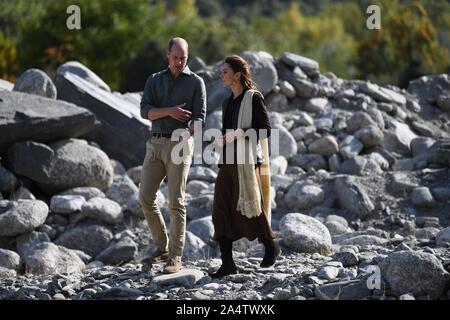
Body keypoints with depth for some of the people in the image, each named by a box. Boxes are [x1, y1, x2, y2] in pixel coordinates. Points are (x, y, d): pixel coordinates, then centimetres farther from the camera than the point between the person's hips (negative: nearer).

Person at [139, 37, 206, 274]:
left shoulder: (195, 82, 4)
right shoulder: (154, 81, 14)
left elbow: (199, 116, -5)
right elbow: (145, 111, 1)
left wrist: (187, 134, -26)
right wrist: (169, 111, -16)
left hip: (180, 144, -4)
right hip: (155, 144, 4)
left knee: (176, 201, -8)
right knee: (146, 197, -2)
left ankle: (175, 256, -6)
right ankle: (162, 248, 13)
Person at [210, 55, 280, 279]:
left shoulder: (253, 98, -5)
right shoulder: (228, 102, 17)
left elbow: (265, 130, -10)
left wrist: (240, 134, -20)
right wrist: (223, 139, 3)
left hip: (247, 161, -7)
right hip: (229, 161, 7)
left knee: (249, 209, 0)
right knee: (222, 211, -3)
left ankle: (271, 247, 24)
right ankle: (227, 263, -1)